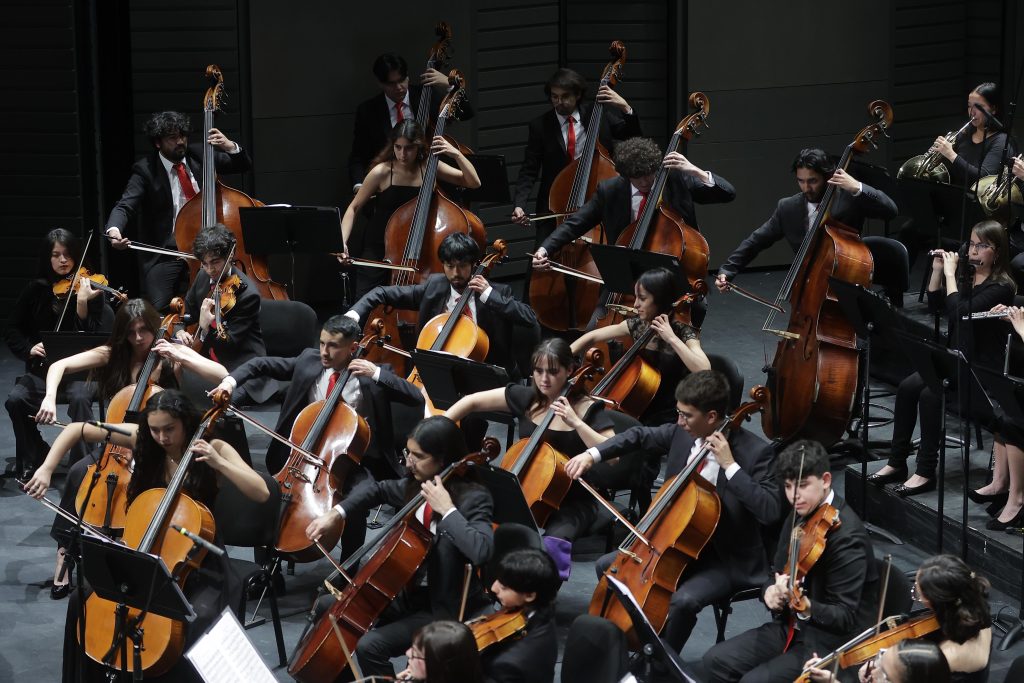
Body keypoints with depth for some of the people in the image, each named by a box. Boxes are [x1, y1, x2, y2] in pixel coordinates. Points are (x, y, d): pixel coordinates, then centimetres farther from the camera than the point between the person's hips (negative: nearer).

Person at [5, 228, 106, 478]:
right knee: (16, 399, -25)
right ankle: (33, 458, -5)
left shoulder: (89, 289, -2)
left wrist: (82, 302, -26)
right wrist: (28, 348, -10)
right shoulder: (36, 289, 5)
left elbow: (91, 335, -11)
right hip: (42, 368, 3)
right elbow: (13, 329, 10)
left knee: (80, 398, -35)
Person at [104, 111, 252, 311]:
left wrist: (230, 147, -12)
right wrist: (114, 230, -37)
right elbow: (125, 206, -15)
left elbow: (244, 165, 11)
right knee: (157, 311, -16)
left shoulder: (198, 155, 6)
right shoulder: (145, 170, -5)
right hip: (163, 254, -3)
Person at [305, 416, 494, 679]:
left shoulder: (473, 499, -21)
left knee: (369, 646, -24)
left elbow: (480, 551, -38)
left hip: (443, 608, -8)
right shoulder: (417, 484, 1)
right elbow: (376, 489, 19)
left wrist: (447, 510, -33)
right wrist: (336, 513, 6)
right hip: (408, 591, 9)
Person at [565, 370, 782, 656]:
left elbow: (771, 511, -33)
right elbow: (641, 436, 13)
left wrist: (730, 466, -35)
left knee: (683, 600, -33)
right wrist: (593, 454, 0)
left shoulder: (754, 452, -23)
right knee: (608, 566, 6)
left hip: (727, 560, -8)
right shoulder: (683, 433, -4)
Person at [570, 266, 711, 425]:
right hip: (639, 411, 6)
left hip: (667, 420, -6)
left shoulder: (683, 332, -15)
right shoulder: (637, 325, 1)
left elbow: (704, 370, -33)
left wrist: (671, 338, -31)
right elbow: (592, 337, 14)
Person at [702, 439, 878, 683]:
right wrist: (771, 591, -10)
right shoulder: (799, 517, 4)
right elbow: (780, 572, 14)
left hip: (832, 641, -8)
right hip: (792, 626, 9)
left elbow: (845, 618, -23)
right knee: (716, 660, -4)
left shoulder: (847, 536, -22)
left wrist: (804, 605, -42)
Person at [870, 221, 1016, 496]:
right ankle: (896, 463, -8)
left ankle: (926, 472, -20)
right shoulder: (967, 277, 10)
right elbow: (935, 304, 13)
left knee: (930, 395, -28)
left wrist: (950, 272, -17)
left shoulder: (1002, 287, -15)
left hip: (983, 369, -8)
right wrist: (937, 269, 2)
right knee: (907, 387, -14)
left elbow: (960, 311, -26)